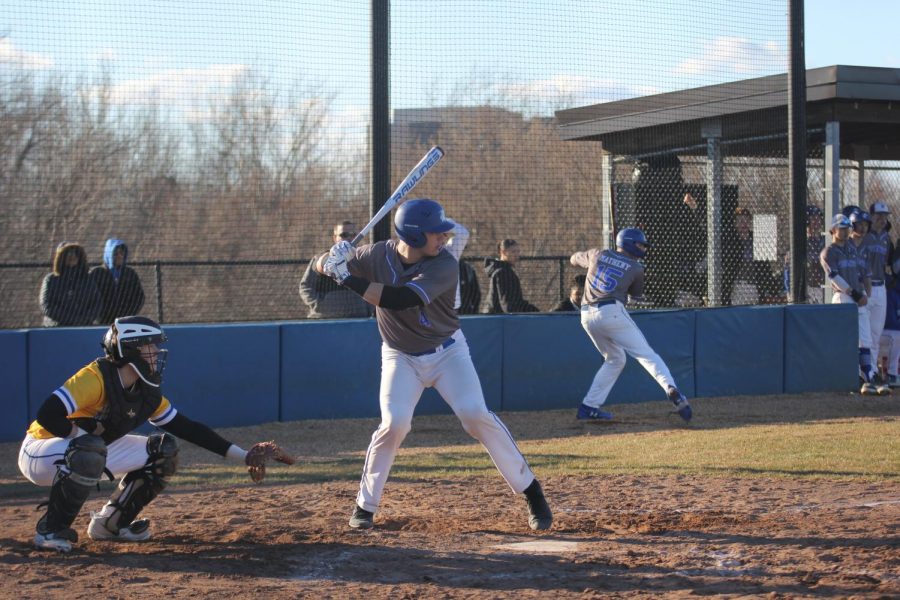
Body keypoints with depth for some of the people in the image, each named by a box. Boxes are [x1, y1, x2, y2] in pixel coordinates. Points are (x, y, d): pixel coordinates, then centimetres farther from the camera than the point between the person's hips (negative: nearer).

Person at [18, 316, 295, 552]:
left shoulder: (147, 394, -1)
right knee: (90, 450, -41)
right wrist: (85, 435, -26)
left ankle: (110, 523, 10)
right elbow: (47, 416, -37)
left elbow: (187, 428, 4)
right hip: (39, 453, -8)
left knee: (163, 450, 2)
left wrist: (244, 456, 1)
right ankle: (50, 529, -22)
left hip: (87, 453, 8)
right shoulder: (96, 378, -27)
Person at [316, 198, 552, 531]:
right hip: (401, 357, 1)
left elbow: (401, 300, -36)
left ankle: (530, 489, -3)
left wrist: (349, 278, -39)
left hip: (447, 352, -1)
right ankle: (365, 505, 0)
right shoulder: (379, 255, -14)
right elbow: (323, 264, -5)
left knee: (476, 413, -17)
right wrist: (332, 261, -30)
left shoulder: (444, 265, -23)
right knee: (395, 422, -18)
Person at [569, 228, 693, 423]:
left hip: (587, 316, 5)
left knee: (615, 359, 22)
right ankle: (671, 389, -29)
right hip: (611, 312, -5)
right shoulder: (635, 268, 9)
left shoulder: (597, 254, 18)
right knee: (646, 354, -6)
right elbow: (637, 295, 21)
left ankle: (589, 407, 17)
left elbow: (574, 259, 35)